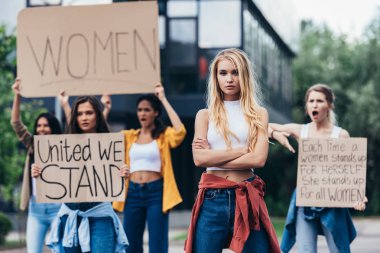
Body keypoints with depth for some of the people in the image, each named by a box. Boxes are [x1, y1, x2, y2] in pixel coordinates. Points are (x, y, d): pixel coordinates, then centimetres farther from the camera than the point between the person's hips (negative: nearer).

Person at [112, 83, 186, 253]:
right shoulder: (129, 136, 13)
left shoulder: (164, 135, 1)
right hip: (133, 193, 4)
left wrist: (163, 99, -14)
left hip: (156, 193, -4)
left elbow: (180, 131, -19)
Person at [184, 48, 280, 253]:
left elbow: (259, 158, -6)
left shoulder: (258, 114, 9)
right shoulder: (206, 115, 10)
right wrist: (243, 150, -7)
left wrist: (215, 157, -4)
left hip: (247, 198, 0)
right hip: (212, 199, 0)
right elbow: (199, 158, -5)